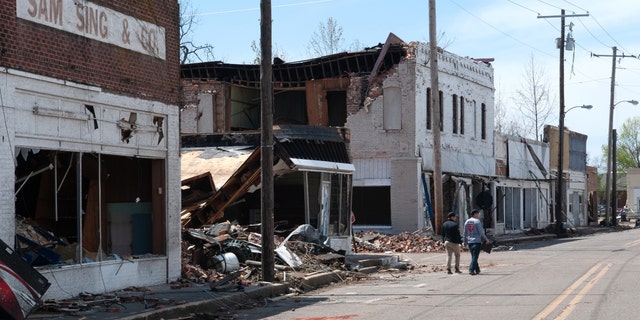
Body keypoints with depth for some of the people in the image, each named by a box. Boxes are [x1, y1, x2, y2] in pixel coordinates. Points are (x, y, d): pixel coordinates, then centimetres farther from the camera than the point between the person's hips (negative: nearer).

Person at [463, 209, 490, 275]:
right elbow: (481, 232, -9)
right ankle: (471, 270, -15)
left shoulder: (467, 222, 10)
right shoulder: (477, 221, -9)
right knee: (475, 257, -6)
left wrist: (465, 241, 22)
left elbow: (465, 233, 14)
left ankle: (477, 270, 19)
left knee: (473, 256, 14)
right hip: (477, 241, -6)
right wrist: (486, 239, 1)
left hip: (469, 242, 6)